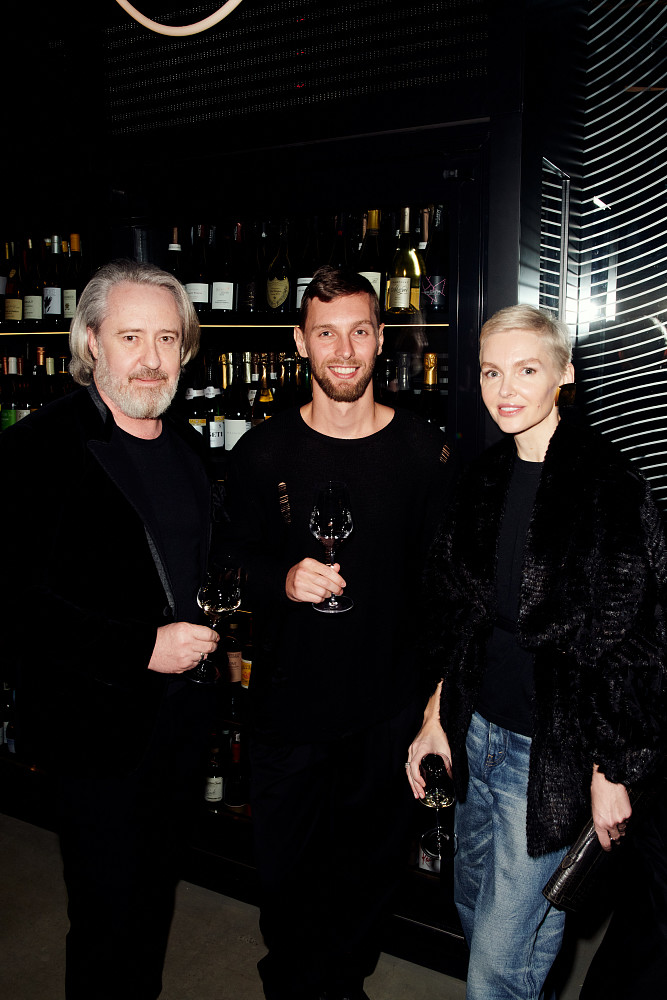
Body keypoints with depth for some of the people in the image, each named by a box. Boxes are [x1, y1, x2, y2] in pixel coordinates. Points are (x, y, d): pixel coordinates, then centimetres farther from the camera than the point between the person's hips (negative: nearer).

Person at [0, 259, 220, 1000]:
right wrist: (142, 649, -23)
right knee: (108, 912, 8)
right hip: (96, 723, -7)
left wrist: (212, 628, 2)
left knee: (156, 889, 23)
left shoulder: (184, 445, 8)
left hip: (178, 709, 7)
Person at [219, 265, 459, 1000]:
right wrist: (284, 580, -20)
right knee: (285, 870, 14)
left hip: (386, 704, 1)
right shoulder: (263, 452, -6)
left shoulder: (424, 452, -5)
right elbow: (232, 562, 3)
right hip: (287, 701, 0)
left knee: (369, 867, 19)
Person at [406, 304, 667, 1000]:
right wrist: (437, 714, 11)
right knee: (474, 909, 24)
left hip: (551, 753, -7)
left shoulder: (611, 488, -16)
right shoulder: (485, 479, 5)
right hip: (476, 733, 7)